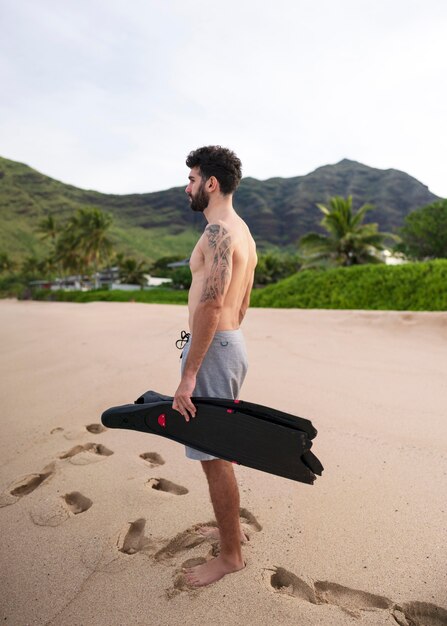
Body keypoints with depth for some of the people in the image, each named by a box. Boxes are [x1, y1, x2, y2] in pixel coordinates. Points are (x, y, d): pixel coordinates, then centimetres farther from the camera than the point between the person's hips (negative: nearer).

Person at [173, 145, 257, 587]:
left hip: (212, 348, -11)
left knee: (214, 456, 2)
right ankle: (230, 528, 39)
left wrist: (188, 374, -22)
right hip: (230, 341, 11)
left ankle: (230, 556, 20)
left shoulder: (218, 231, -17)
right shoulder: (242, 231, 16)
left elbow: (210, 304, -24)